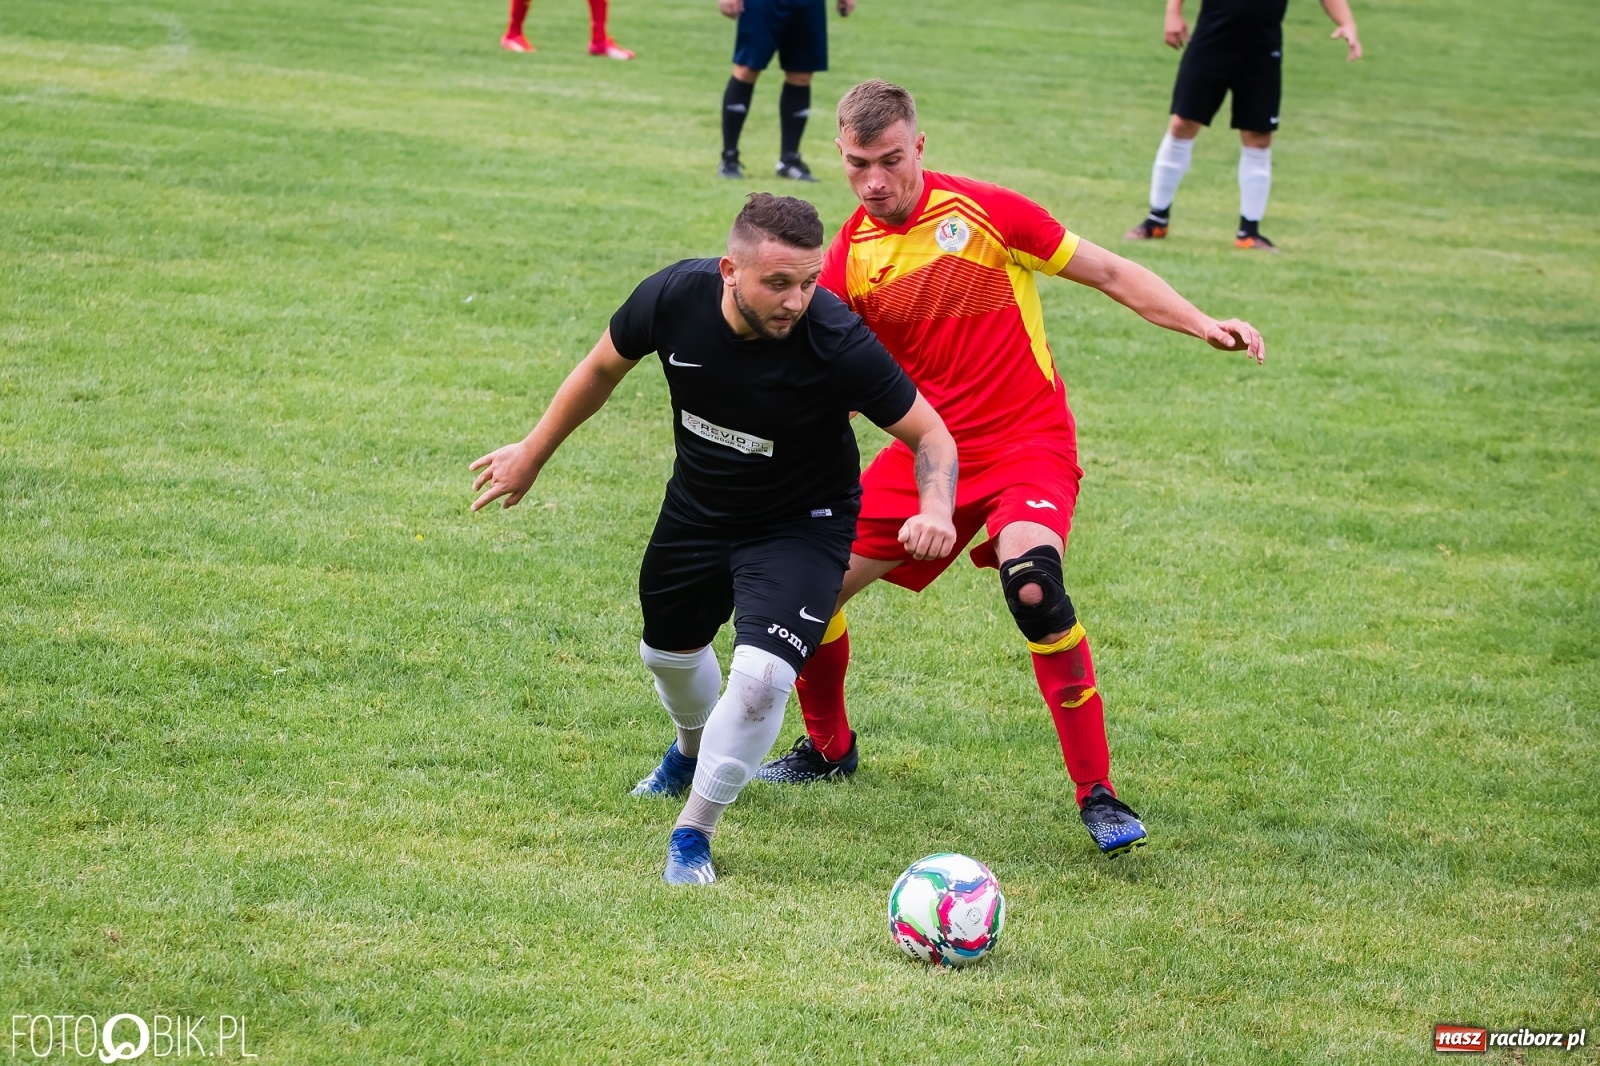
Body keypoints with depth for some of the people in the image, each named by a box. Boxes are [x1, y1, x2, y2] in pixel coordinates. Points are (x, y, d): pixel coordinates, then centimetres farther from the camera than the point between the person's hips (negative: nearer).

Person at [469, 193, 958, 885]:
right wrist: (532, 454, 7)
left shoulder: (837, 341, -34)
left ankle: (693, 833, 1)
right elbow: (603, 368, -3)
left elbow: (929, 433, -22)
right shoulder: (674, 297, -25)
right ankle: (692, 751, 62)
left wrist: (934, 510, -42)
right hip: (697, 509, 4)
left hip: (800, 527, -4)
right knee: (668, 647, 26)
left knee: (759, 677, -23)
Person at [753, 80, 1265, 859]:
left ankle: (1098, 796, -22)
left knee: (1031, 580, -32)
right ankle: (829, 749, 31)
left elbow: (1110, 275, -2)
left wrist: (1204, 327, -12)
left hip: (1028, 443, -5)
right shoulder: (846, 260, 1)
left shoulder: (983, 212, -9)